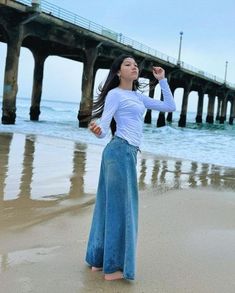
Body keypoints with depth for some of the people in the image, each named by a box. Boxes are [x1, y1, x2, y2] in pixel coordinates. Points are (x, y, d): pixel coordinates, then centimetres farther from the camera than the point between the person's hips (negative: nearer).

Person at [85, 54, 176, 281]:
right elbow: (103, 127, -13)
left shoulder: (138, 96, 19)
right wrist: (97, 130, -36)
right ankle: (113, 267, 3)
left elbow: (170, 107, 20)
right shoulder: (115, 94, -5)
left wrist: (162, 80, 19)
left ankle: (99, 260, 21)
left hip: (128, 153, 9)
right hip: (120, 151, -9)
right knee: (120, 206, -5)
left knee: (110, 205, 11)